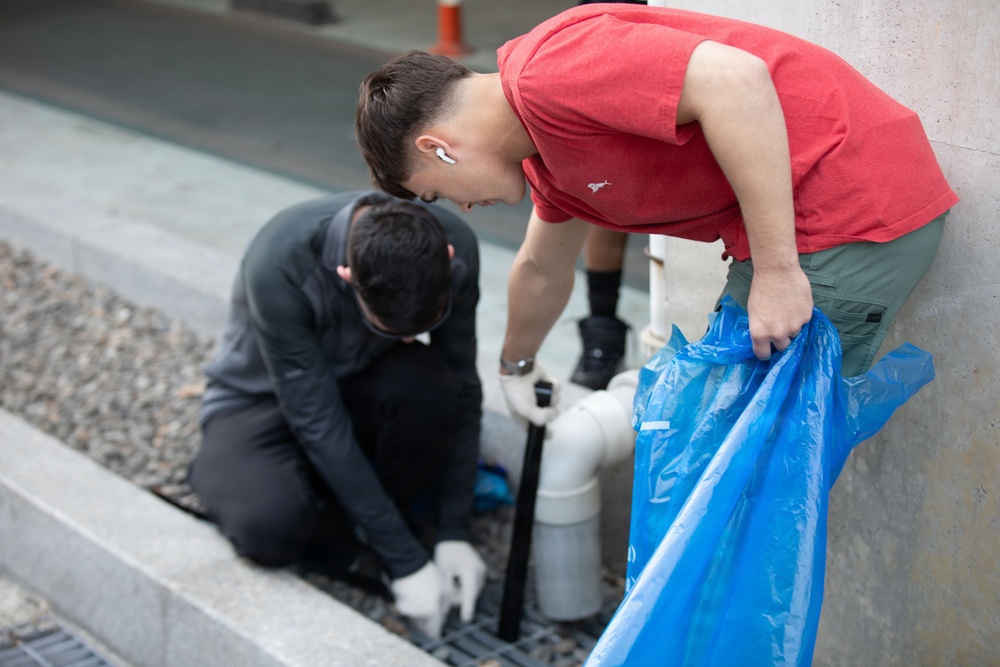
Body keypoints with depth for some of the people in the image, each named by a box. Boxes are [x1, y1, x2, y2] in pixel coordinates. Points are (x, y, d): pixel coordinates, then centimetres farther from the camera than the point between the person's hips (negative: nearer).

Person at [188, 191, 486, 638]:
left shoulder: (453, 247, -24)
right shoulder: (278, 266, -36)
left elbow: (461, 390, -12)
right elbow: (317, 423, -31)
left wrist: (453, 534, -16)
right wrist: (405, 562, -27)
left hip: (361, 388, 4)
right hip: (263, 400, -3)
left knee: (429, 385, -33)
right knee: (270, 527, -35)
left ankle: (397, 515, -5)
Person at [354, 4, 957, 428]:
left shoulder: (546, 70, -17)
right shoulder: (547, 155, 17)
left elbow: (734, 80, -29)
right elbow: (541, 269, 37)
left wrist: (776, 270, -26)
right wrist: (516, 367, 53)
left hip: (852, 211, -10)